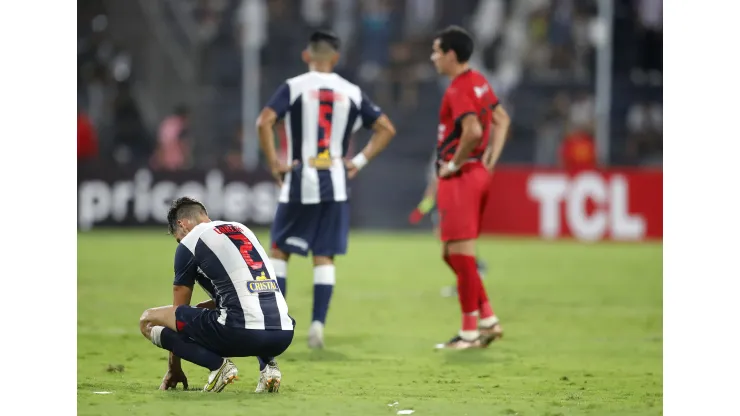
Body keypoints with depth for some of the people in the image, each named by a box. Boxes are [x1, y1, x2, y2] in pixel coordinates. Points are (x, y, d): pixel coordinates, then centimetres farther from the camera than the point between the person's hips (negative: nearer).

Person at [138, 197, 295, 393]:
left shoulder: (189, 242, 9)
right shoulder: (244, 230, 26)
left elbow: (178, 311, 19)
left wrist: (174, 369, 28)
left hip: (242, 331, -6)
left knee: (148, 321, 8)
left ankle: (217, 364, -7)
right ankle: (267, 364, 13)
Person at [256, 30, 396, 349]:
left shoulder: (294, 87, -2)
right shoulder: (351, 93, 8)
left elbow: (264, 122, -15)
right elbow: (386, 128, 8)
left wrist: (274, 163, -7)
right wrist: (360, 161, 7)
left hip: (299, 183, -2)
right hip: (335, 185, 2)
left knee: (279, 251, 10)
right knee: (324, 257, 6)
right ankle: (318, 323, -4)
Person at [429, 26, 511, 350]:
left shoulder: (458, 90, -16)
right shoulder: (479, 82, 12)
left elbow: (472, 131, -30)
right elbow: (501, 120, 21)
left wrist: (454, 164, -16)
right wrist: (489, 161, 15)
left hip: (459, 178, -10)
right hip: (477, 174, 10)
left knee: (461, 255, -4)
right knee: (451, 253, 17)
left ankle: (470, 331, 0)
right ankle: (487, 319, 16)